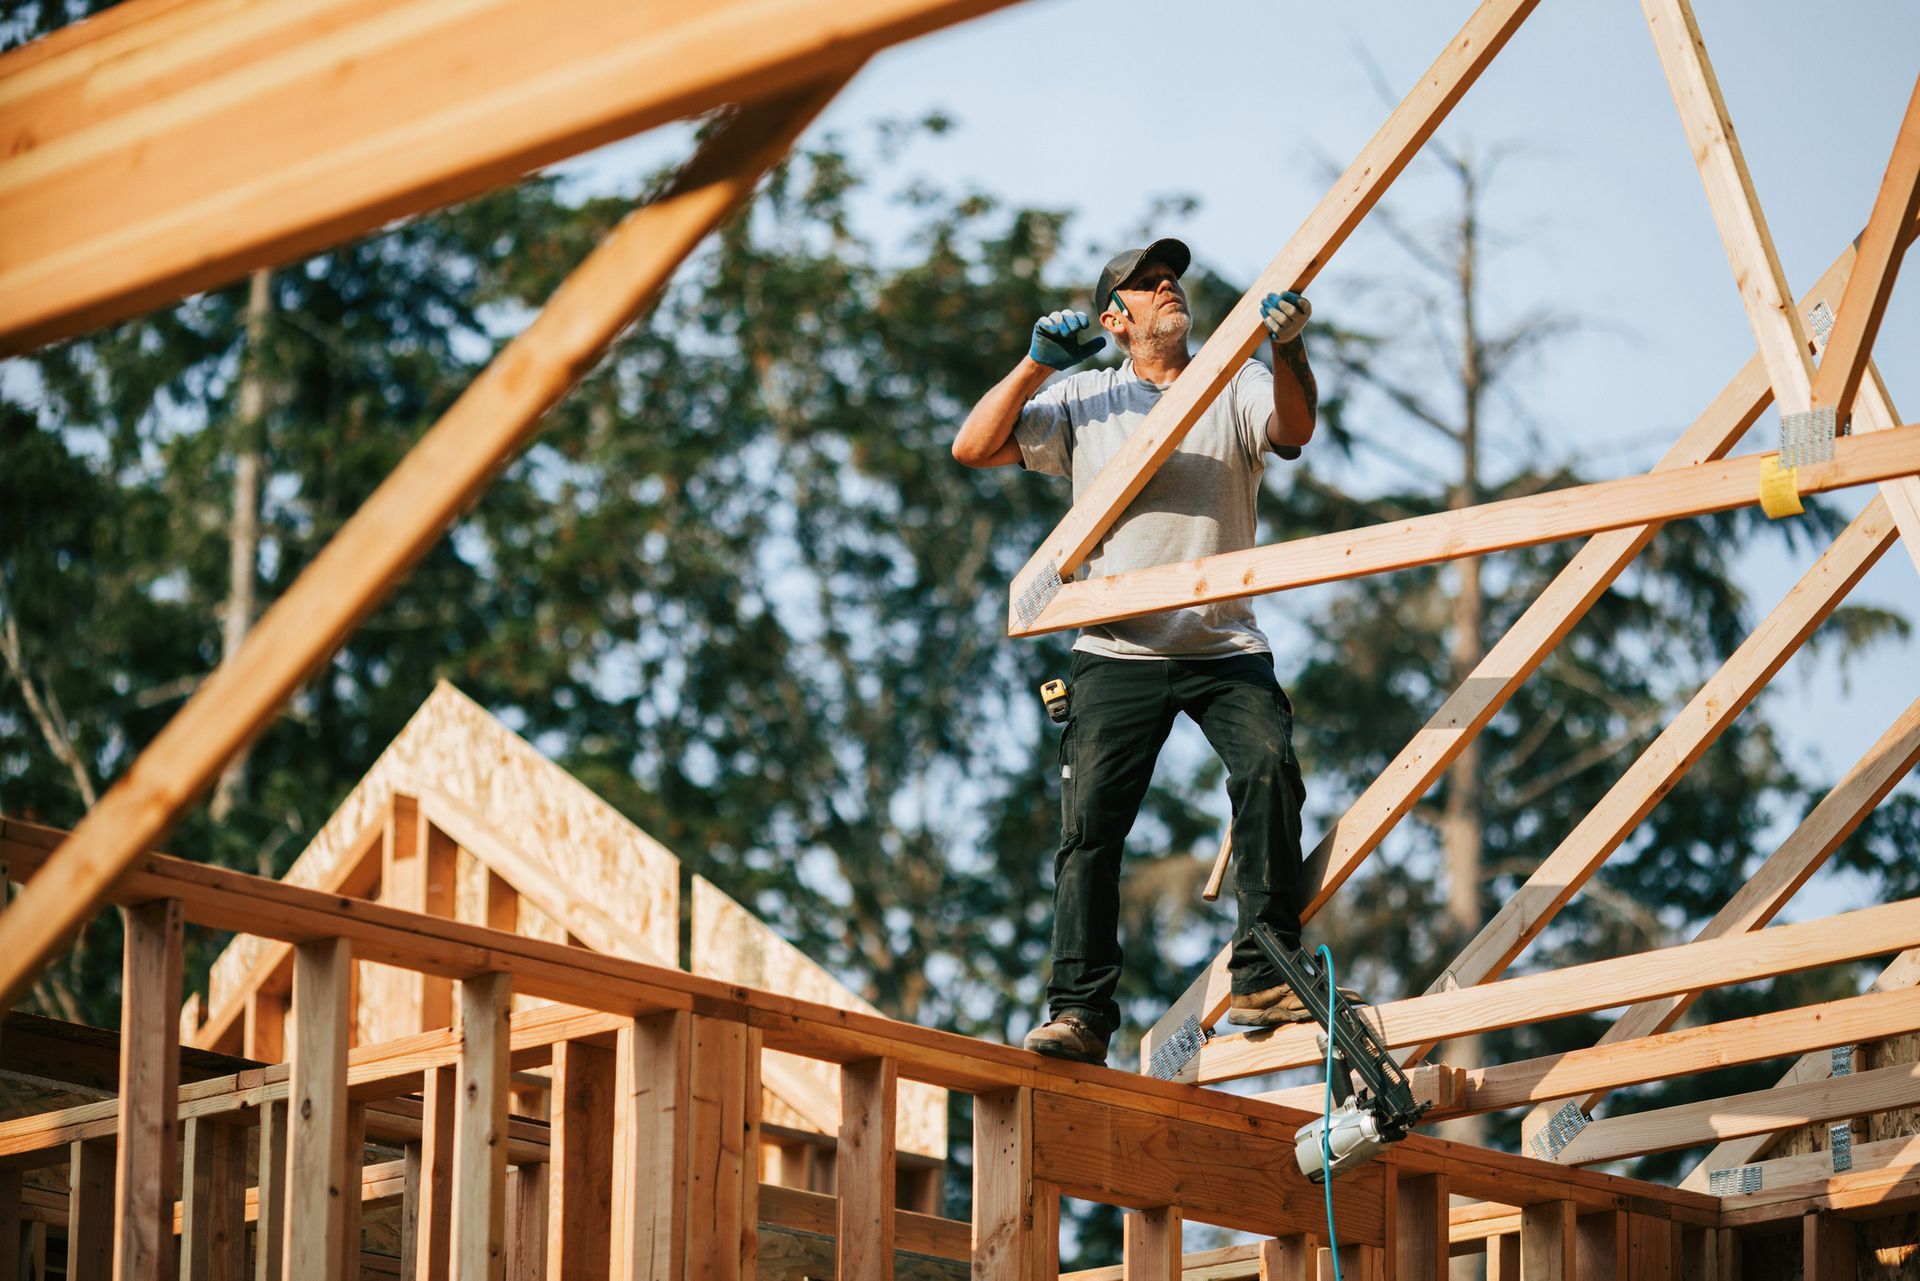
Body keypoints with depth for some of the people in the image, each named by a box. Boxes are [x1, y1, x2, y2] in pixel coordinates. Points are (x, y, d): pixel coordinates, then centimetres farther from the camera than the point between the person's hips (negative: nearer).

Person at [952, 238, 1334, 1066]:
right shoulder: (1082, 401, 13)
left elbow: (1294, 428, -11)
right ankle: (1079, 1012, -6)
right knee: (1090, 817, -9)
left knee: (1269, 767, -23)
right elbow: (972, 448, 6)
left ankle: (1263, 979, -20)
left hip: (1227, 648, 0)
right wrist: (1038, 364, -5)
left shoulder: (1238, 387, 11)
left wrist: (1288, 349, -31)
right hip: (1118, 651, 1)